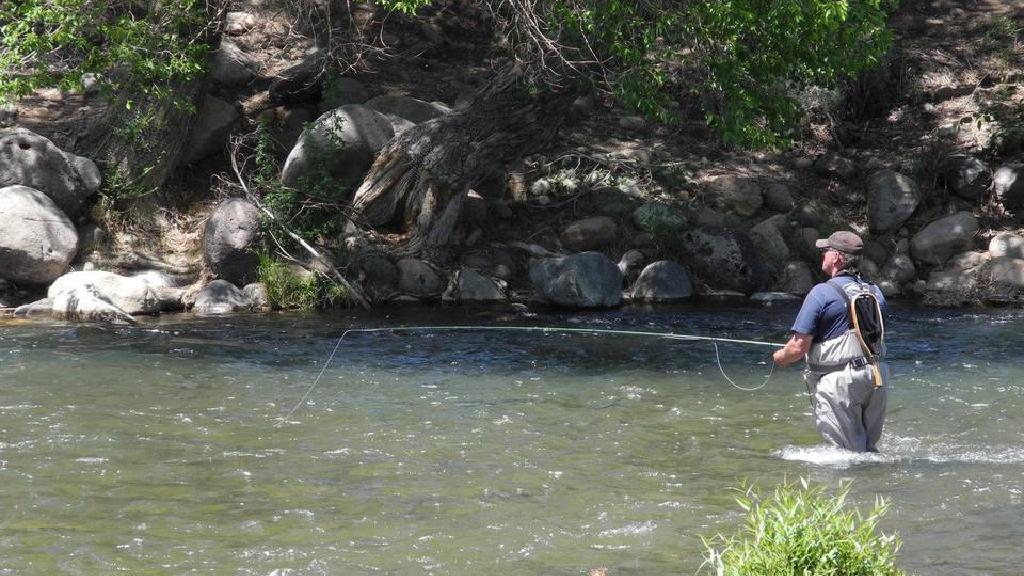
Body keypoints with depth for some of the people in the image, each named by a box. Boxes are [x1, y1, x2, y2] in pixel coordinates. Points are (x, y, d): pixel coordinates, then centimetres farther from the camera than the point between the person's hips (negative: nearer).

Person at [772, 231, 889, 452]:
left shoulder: (821, 293, -11)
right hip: (875, 379, 7)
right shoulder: (875, 293, 10)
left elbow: (798, 347, -13)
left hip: (838, 382, -7)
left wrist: (780, 357, 8)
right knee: (868, 451, 17)